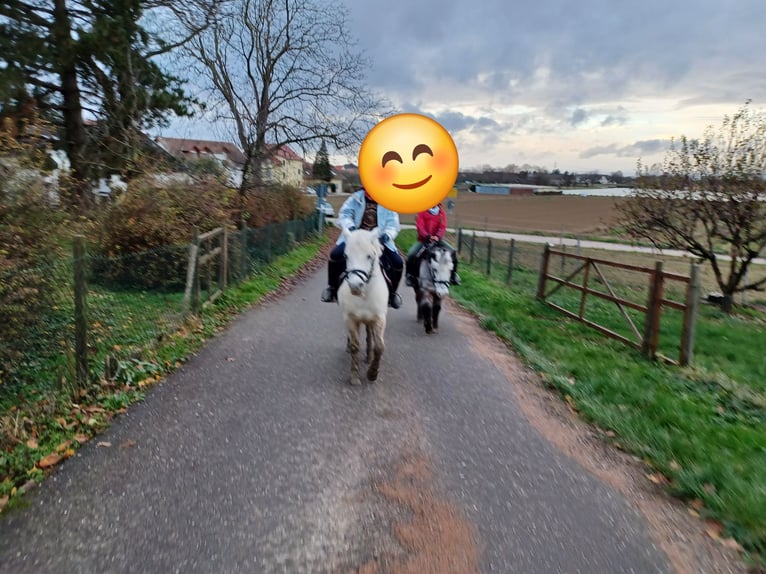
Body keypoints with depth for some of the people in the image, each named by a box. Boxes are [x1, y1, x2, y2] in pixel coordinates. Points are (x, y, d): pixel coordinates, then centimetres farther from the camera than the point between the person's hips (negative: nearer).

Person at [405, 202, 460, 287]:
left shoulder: (441, 213, 4)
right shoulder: (422, 212, -2)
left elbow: (443, 227, -6)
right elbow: (420, 226, -13)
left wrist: (437, 236, -27)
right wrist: (428, 236, -29)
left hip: (437, 239, 2)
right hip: (423, 239, -2)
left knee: (452, 252, -12)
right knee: (411, 254, -23)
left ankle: (453, 275, 5)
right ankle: (410, 275, -1)